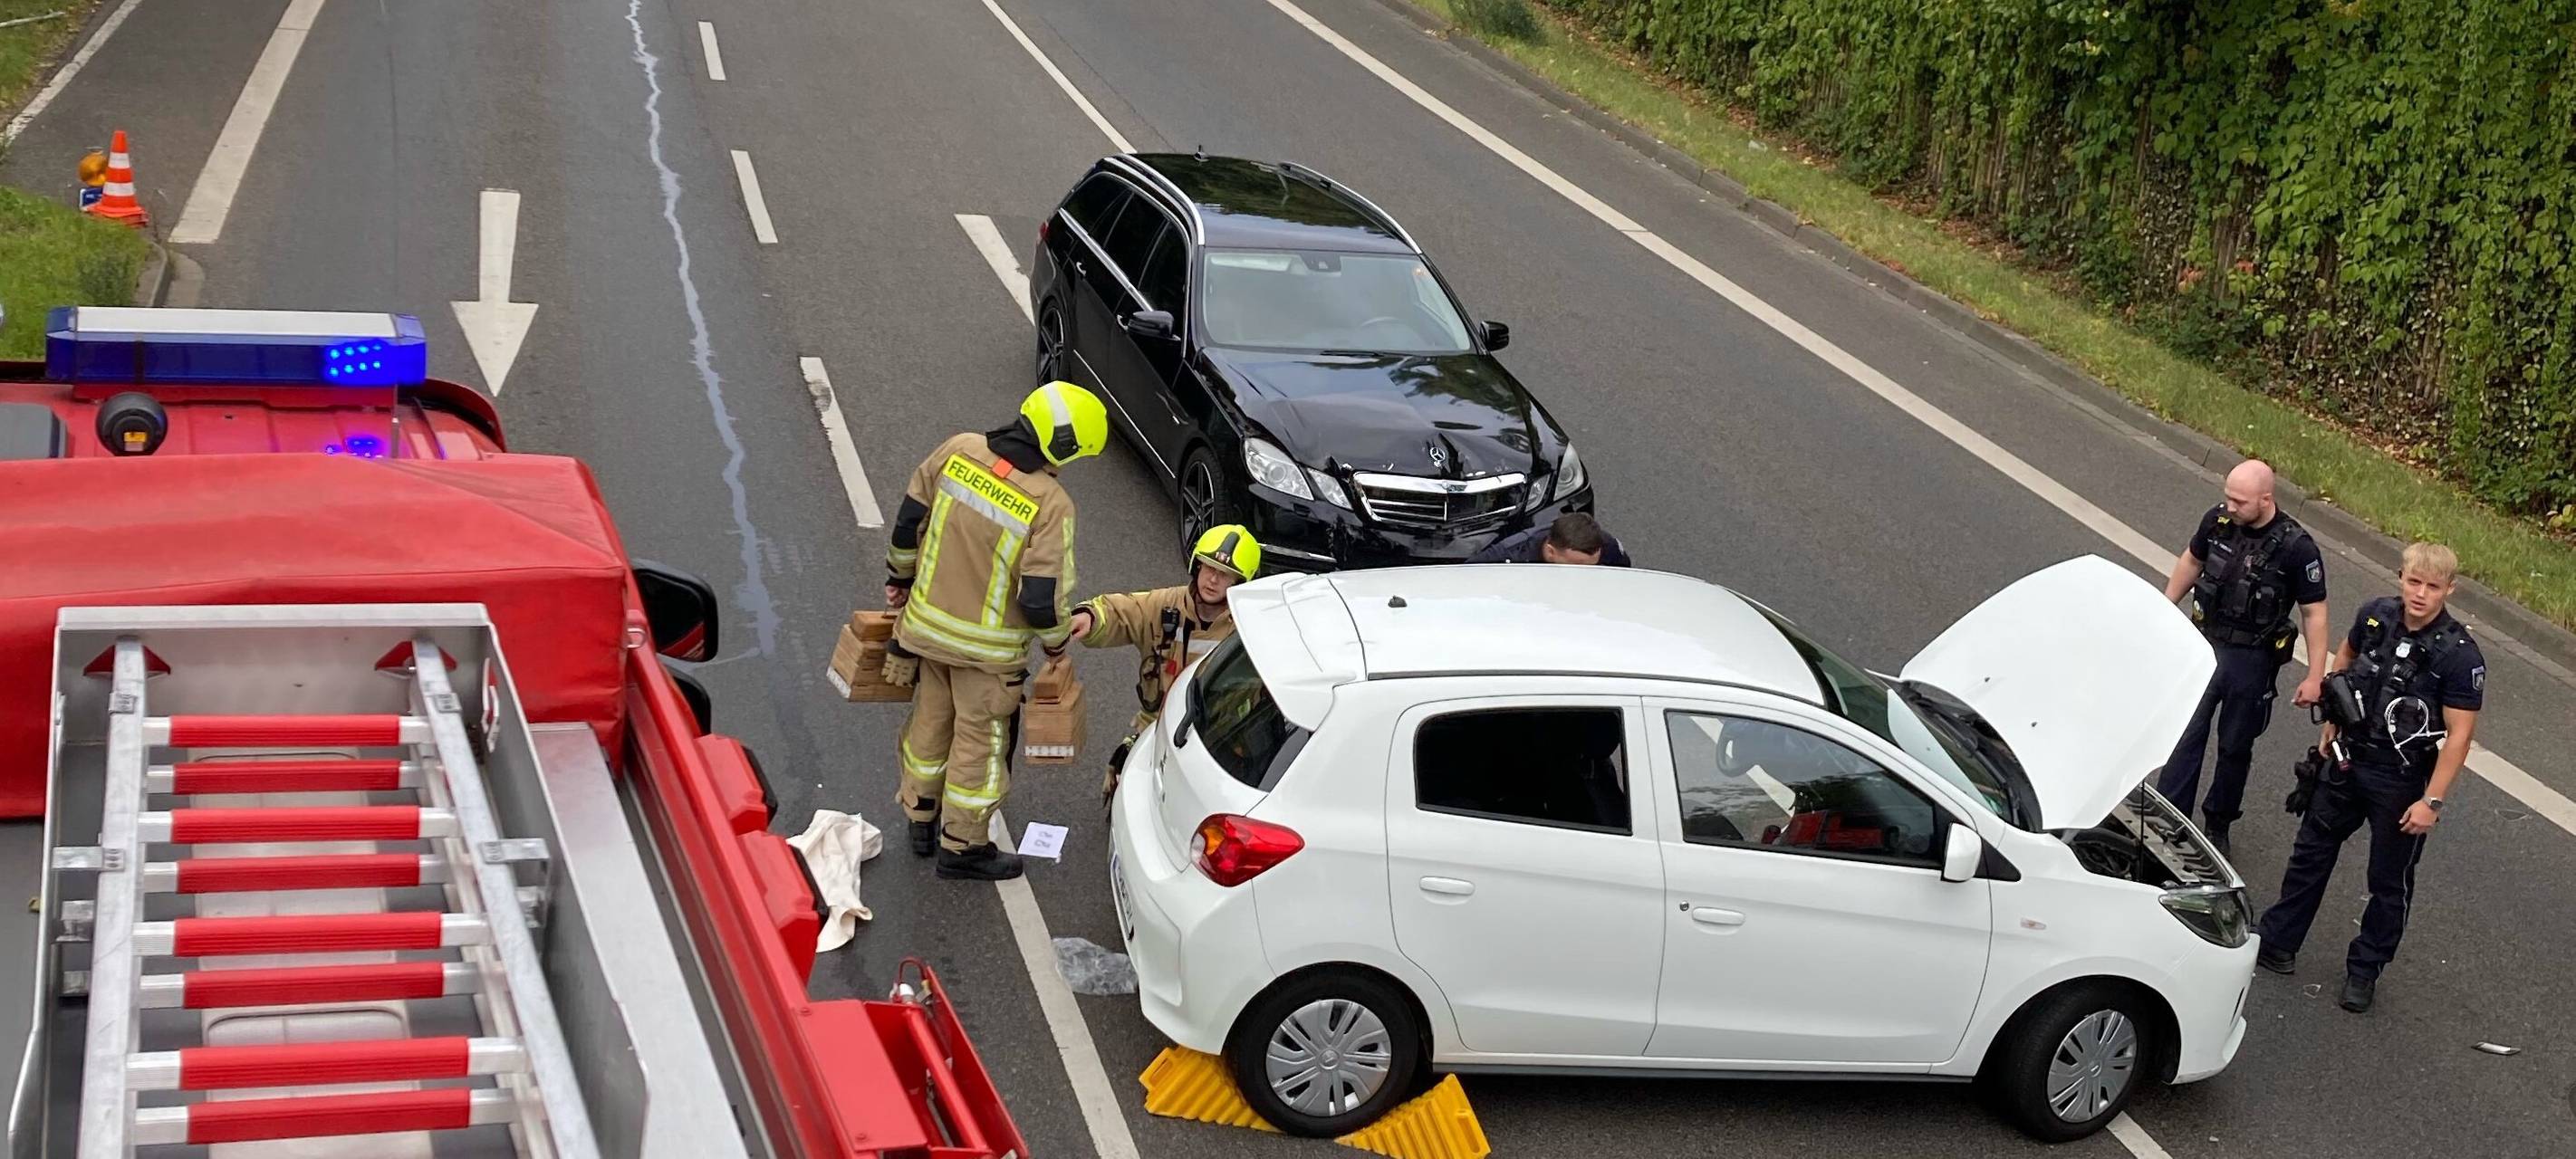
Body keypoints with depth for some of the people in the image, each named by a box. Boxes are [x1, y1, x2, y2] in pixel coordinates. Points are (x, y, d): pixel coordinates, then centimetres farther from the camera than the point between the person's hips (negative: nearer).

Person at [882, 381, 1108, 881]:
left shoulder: (958, 451, -10)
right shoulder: (1051, 505, -24)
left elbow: (910, 518, 1)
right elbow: (1041, 598, -23)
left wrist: (900, 576, 18)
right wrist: (1057, 640, -2)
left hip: (927, 621, 5)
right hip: (988, 646, -5)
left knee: (931, 720, 24)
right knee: (980, 739, 13)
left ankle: (922, 819, 41)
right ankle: (963, 845, 26)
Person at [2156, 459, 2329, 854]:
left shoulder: (2296, 547, -20)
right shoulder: (2218, 519, -8)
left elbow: (2314, 613, -12)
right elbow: (2191, 561, 12)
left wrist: (2315, 677, -12)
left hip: (2252, 659, -3)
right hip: (2204, 644, 3)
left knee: (2235, 747, 12)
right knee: (2186, 735, 3)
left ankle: (2218, 825, 30)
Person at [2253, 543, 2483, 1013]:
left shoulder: (2458, 654, -23)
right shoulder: (2377, 616, -9)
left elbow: (2459, 734, -19)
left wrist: (2433, 801, -20)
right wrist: (2332, 720, 15)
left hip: (2402, 782, -5)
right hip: (2348, 760, 5)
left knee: (2390, 881, 11)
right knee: (2312, 851, 17)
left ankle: (2365, 970, 27)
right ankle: (2277, 943, 31)